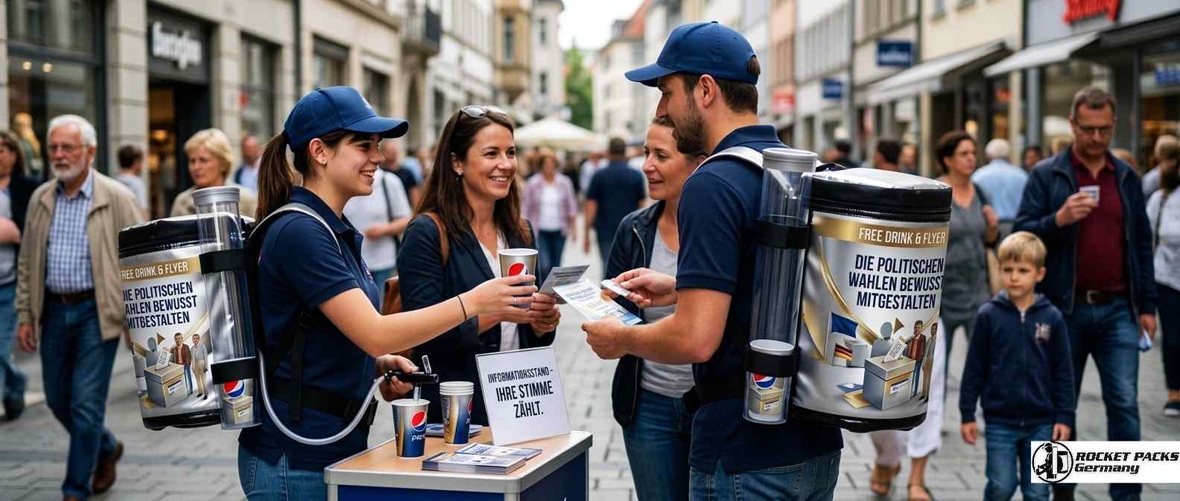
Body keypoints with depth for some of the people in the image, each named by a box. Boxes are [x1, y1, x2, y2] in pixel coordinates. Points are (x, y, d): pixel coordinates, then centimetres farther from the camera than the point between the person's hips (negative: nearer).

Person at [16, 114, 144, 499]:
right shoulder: (40, 199, 8)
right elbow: (27, 263, 13)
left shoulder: (116, 198, -7)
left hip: (96, 312, -5)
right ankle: (106, 448, 38)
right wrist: (25, 315, 8)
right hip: (54, 311, 5)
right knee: (58, 399, 13)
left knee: (86, 404, -4)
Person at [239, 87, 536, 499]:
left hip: (338, 447, 9)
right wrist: (472, 302, -25)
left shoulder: (336, 231, 12)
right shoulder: (299, 232, -17)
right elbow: (375, 333, -24)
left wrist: (381, 364, 3)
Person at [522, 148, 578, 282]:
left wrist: (573, 227, 4)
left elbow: (571, 206, 8)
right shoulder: (533, 183, -2)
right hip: (540, 231, -3)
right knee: (544, 266, -14)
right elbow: (526, 208, 2)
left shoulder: (565, 182, 3)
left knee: (556, 265, 8)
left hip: (559, 231, 3)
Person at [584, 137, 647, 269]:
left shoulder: (599, 175, -1)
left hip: (606, 232, -1)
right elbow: (642, 204, 4)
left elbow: (591, 206, -3)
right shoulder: (636, 175, 1)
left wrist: (586, 234, 2)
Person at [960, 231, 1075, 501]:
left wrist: (1064, 416, 2)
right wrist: (967, 414, 0)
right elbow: (974, 369, 1)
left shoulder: (1052, 318, 0)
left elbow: (1063, 371, 5)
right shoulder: (989, 315, -3)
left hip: (1041, 421, 1)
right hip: (1000, 420, -1)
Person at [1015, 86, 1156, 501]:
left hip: (1117, 310, 2)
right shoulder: (1046, 175, 0)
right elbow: (1022, 233, -5)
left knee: (1124, 404, -4)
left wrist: (1147, 305, 11)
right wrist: (1058, 220, -23)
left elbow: (1141, 244, 14)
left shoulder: (1127, 178, 11)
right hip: (1065, 310, -2)